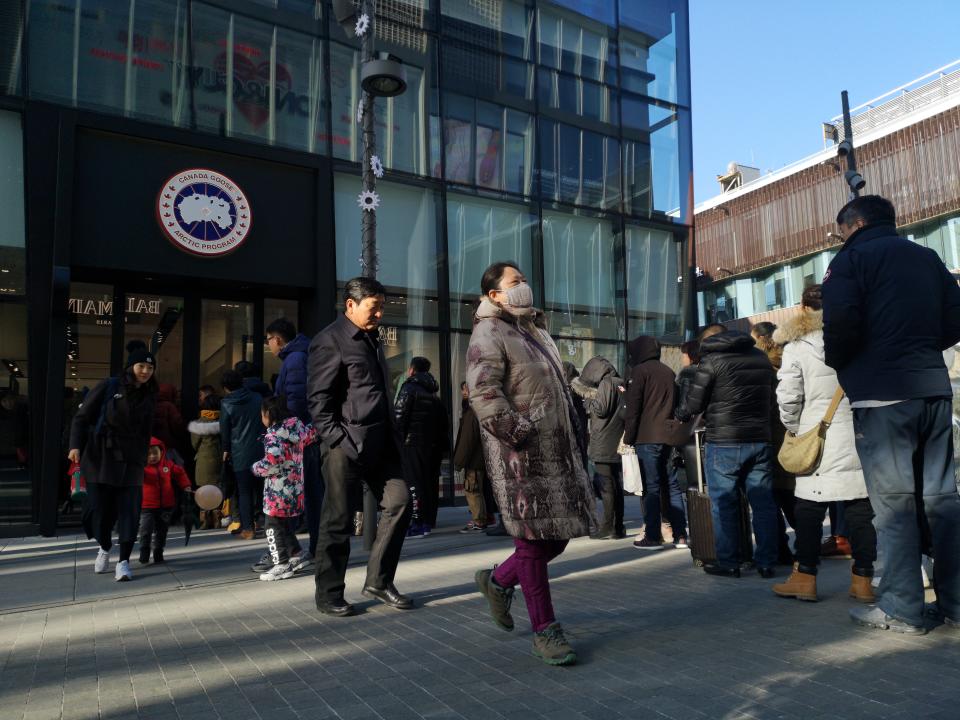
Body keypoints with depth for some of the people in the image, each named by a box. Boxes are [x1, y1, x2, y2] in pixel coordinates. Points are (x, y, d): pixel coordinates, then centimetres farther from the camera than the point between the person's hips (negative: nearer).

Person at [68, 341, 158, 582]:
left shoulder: (149, 397, 7)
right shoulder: (108, 387, -3)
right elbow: (82, 417, -2)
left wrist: (143, 461, 11)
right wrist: (75, 445, -13)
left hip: (130, 461, 2)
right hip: (100, 458, -2)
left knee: (129, 509, -5)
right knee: (99, 507, 2)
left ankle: (124, 561, 2)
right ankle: (104, 548, 31)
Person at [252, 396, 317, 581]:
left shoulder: (274, 435, -17)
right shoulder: (298, 428, 5)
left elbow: (272, 461, -29)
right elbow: (311, 435, 22)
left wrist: (256, 468, -12)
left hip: (278, 491, -8)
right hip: (295, 488, 8)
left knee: (274, 527, 2)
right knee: (287, 526, 21)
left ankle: (281, 565, 5)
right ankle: (297, 556, 27)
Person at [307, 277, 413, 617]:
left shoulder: (371, 339, 19)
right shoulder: (330, 340, -6)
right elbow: (318, 398, -12)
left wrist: (392, 434, 16)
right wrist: (337, 439, -18)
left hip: (380, 443, 8)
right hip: (346, 446, -8)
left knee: (399, 502, 3)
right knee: (338, 522, 2)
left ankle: (378, 581, 17)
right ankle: (328, 595, 16)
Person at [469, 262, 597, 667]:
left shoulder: (534, 329, 22)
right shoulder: (488, 335, -8)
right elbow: (484, 396, -19)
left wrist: (573, 433, 19)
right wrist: (519, 434, -22)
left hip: (558, 451, 9)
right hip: (521, 456, -9)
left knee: (561, 532, 11)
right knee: (534, 538, -1)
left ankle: (498, 580, 32)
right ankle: (545, 630, 14)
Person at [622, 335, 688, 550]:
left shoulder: (640, 371, -4)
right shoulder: (669, 372, 17)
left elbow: (632, 407, -9)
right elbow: (676, 404, 19)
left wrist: (628, 436, -6)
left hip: (648, 437, -6)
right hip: (670, 436, 6)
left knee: (651, 487, -4)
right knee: (672, 486, 9)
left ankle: (653, 537, -2)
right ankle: (680, 536, 11)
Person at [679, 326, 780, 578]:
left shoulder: (711, 360, -7)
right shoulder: (761, 357, 12)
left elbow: (693, 405, -7)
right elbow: (771, 399, 20)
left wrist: (681, 414, 14)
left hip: (723, 443, -5)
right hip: (760, 440, 6)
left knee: (724, 504, 4)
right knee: (764, 503, 9)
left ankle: (728, 562, 9)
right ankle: (767, 562, 14)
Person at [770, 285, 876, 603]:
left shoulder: (797, 346, -3)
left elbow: (788, 397, -5)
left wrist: (794, 428, 10)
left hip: (818, 439, -3)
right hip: (859, 435, 3)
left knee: (809, 507, 4)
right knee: (861, 506, 8)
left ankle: (805, 577, 9)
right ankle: (863, 579, 14)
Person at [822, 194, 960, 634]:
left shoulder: (852, 258, -3)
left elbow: (841, 324, -17)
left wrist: (836, 362, 2)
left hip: (882, 395, -6)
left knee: (893, 502, -3)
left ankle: (901, 610, 3)